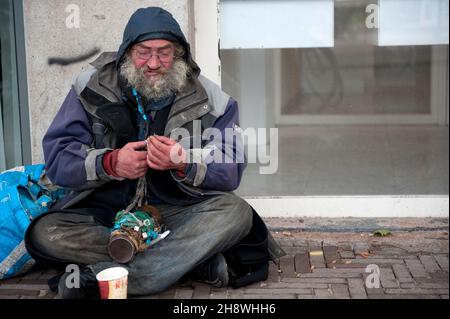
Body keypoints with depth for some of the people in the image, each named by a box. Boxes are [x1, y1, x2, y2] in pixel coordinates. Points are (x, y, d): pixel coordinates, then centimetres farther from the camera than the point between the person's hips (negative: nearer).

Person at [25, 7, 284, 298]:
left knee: (236, 213, -29)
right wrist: (110, 163, -23)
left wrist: (184, 163, -28)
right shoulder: (92, 88, 0)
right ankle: (197, 260, -25)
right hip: (105, 213, 1)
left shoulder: (209, 98, -1)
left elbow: (231, 170, -8)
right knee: (44, 233, -28)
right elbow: (57, 157, -5)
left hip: (177, 212, 0)